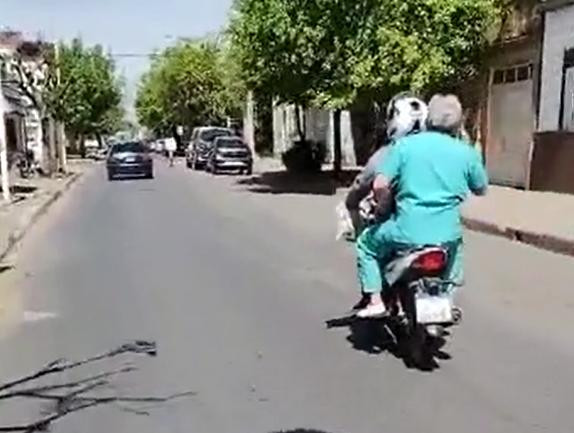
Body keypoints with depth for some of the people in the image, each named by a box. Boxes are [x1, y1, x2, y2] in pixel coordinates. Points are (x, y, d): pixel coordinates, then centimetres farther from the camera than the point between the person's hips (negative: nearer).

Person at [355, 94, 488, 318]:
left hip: (407, 233, -3)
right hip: (447, 237, 3)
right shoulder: (467, 153, 2)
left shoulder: (405, 144, -4)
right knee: (456, 246, 38)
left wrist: (385, 206, 8)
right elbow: (482, 190, 15)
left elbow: (380, 185, -11)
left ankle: (375, 300, 14)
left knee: (366, 244, 23)